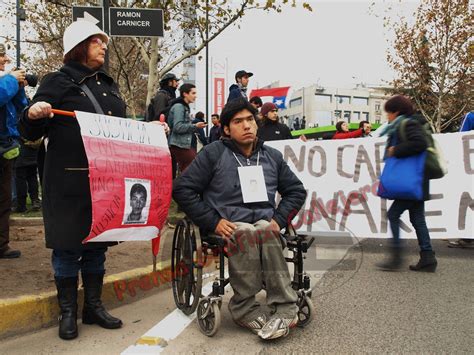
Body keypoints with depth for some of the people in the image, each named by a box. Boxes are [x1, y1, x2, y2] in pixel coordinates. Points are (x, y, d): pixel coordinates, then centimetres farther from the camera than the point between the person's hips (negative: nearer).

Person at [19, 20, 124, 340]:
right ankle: (68, 312, 20)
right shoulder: (58, 81, -3)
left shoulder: (109, 84, 15)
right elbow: (31, 133, -6)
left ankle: (94, 307, 26)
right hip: (70, 181, -5)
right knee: (68, 245, 4)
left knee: (98, 243, 12)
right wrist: (32, 115, -27)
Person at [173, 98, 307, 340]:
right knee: (247, 235, -38)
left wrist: (279, 219, 5)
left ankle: (245, 308, -27)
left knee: (265, 233, -35)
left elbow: (296, 191, 23)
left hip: (264, 224, 3)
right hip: (228, 227, -2)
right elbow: (182, 189, 1)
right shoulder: (213, 153, 6)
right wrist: (213, 222, -8)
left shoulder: (272, 156, 18)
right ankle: (285, 309, -30)